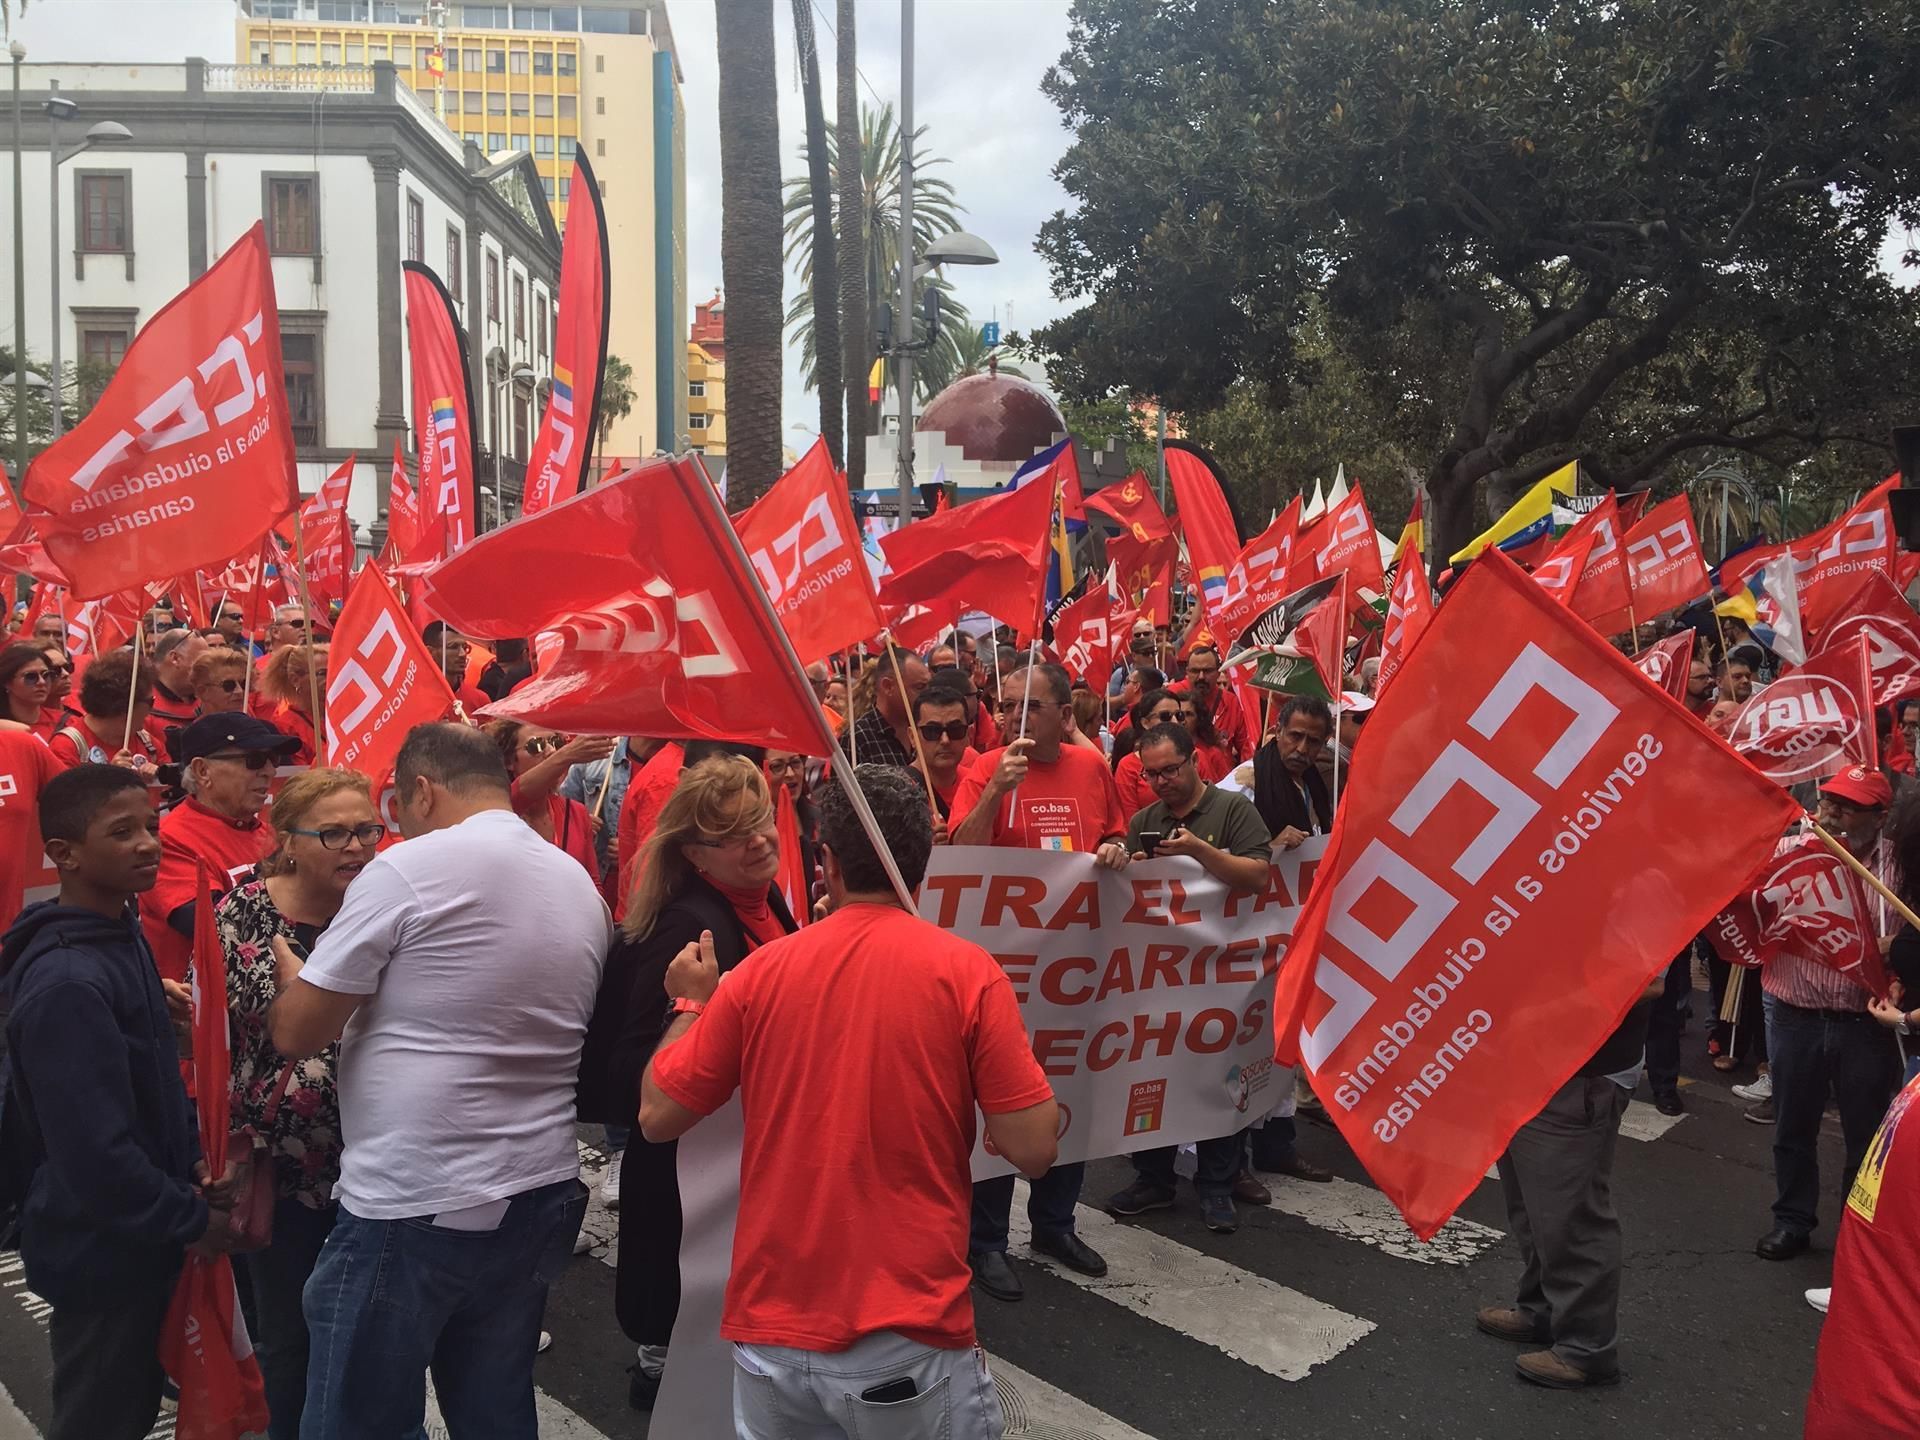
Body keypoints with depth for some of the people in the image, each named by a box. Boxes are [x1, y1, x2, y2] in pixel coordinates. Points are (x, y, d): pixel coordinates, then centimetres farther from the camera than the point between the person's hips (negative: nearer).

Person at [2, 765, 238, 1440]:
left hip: (139, 1241, 9)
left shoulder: (123, 939, 4)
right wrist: (194, 1220, -17)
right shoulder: (66, 984, -26)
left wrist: (193, 1162, 2)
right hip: (99, 1255, -9)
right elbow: (97, 1152, -28)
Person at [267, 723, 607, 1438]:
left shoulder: (409, 869, -11)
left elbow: (295, 1033, -7)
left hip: (414, 1210, -7)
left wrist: (290, 976, 13)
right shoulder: (582, 887, 10)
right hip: (542, 1198, 7)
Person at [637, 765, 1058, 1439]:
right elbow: (1033, 1151, -10)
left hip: (772, 1333, 3)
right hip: (911, 1340, -2)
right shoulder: (968, 972, -10)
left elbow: (657, 1117, 4)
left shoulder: (762, 970, -3)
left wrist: (691, 1003, 19)